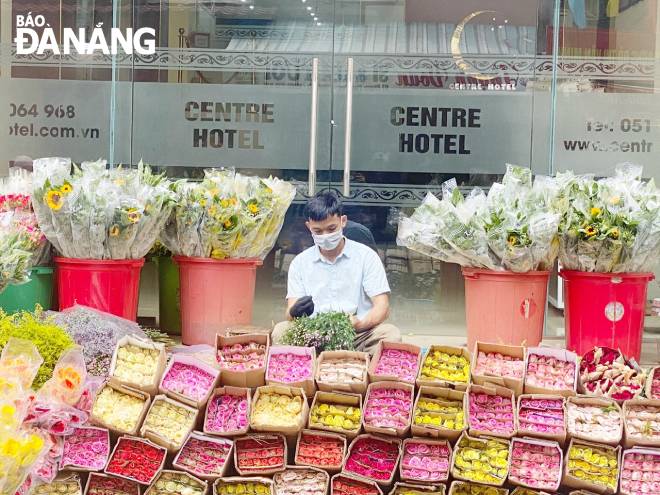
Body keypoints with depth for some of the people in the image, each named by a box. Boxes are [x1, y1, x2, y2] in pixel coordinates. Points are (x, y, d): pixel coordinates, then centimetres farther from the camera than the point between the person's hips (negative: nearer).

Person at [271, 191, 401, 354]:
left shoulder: (366, 256, 5)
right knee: (280, 331, -26)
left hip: (357, 334, -1)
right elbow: (291, 312, 3)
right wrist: (294, 313, -25)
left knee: (391, 334, -30)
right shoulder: (300, 262, 11)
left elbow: (382, 308, -2)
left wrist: (360, 324, -25)